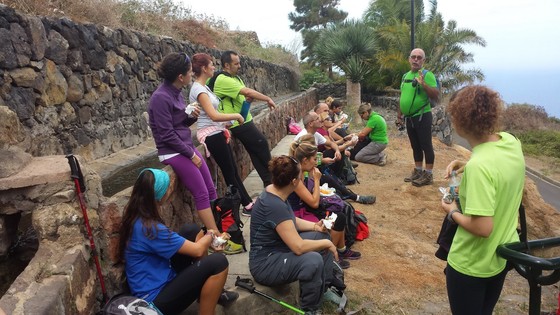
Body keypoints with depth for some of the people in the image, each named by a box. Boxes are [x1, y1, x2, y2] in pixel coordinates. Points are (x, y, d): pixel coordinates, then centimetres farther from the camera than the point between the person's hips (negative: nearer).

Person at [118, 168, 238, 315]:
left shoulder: (136, 215, 0)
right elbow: (197, 250, -20)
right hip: (156, 299, -10)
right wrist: (210, 235, 1)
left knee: (192, 230, 5)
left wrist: (206, 239, 8)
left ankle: (212, 289, 14)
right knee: (218, 262, -20)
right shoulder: (149, 227, -28)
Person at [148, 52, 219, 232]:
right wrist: (191, 154, -14)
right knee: (202, 194, -8)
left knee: (211, 189, 8)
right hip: (173, 153, -9)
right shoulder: (161, 97, -19)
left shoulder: (176, 92, 7)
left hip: (187, 147, 9)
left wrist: (192, 117, -5)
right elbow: (167, 135, -20)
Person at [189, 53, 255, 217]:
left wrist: (224, 127, 6)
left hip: (217, 133, 10)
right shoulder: (199, 89, -17)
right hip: (211, 135, -10)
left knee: (233, 170, 13)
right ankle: (246, 205, 13)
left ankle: (248, 202, 22)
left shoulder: (203, 87, 13)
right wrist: (236, 116, -14)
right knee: (229, 172, 1)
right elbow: (214, 116, -25)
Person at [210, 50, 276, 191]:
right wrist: (268, 99, -15)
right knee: (262, 144, -1)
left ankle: (268, 181, 15)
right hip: (238, 123, -9)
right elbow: (247, 91, -23)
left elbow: (245, 95, 16)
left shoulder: (235, 78, 13)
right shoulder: (223, 80, -18)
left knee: (255, 151, 9)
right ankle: (270, 179, 17)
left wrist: (248, 99, -9)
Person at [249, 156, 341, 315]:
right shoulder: (275, 206, -31)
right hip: (265, 263, -10)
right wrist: (327, 244, -16)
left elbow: (291, 221, 14)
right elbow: (299, 247, -31)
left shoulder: (275, 191, -3)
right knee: (313, 261, -32)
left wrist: (315, 226, 0)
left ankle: (326, 287, 20)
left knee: (322, 236, 9)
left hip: (280, 247, 10)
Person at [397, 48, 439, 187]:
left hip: (422, 116, -7)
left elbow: (436, 95, -17)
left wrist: (423, 84, -29)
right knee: (415, 146, 15)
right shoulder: (406, 76, 12)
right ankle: (417, 171, 26)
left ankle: (428, 175, 6)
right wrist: (399, 114, 19)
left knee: (426, 145, -1)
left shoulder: (427, 75, -9)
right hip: (409, 117, 7)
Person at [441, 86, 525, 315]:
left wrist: (453, 213, -14)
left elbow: (482, 228, -31)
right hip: (503, 255, 8)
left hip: (472, 264, -7)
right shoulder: (511, 142, -9)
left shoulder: (478, 166, -33)